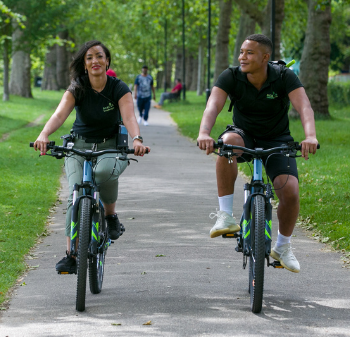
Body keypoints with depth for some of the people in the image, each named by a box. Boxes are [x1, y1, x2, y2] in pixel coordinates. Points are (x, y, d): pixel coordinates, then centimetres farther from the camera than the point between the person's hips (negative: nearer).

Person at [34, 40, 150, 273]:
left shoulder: (119, 89, -10)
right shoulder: (76, 89, -8)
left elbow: (129, 117, -25)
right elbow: (60, 114, -25)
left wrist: (137, 139, -47)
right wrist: (44, 135, -46)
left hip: (111, 148, -1)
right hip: (79, 147, 1)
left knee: (104, 171, -36)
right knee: (76, 193, -21)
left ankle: (111, 215, -9)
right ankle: (71, 254, -16)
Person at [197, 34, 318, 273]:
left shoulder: (284, 77, -19)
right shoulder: (231, 77, -16)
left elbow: (304, 107, -32)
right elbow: (213, 105, -30)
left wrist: (310, 136, -52)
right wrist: (204, 133, -51)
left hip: (277, 141, 0)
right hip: (245, 135, 0)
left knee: (290, 191, -20)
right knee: (229, 141, -37)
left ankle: (283, 247, 9)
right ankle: (225, 215, -31)